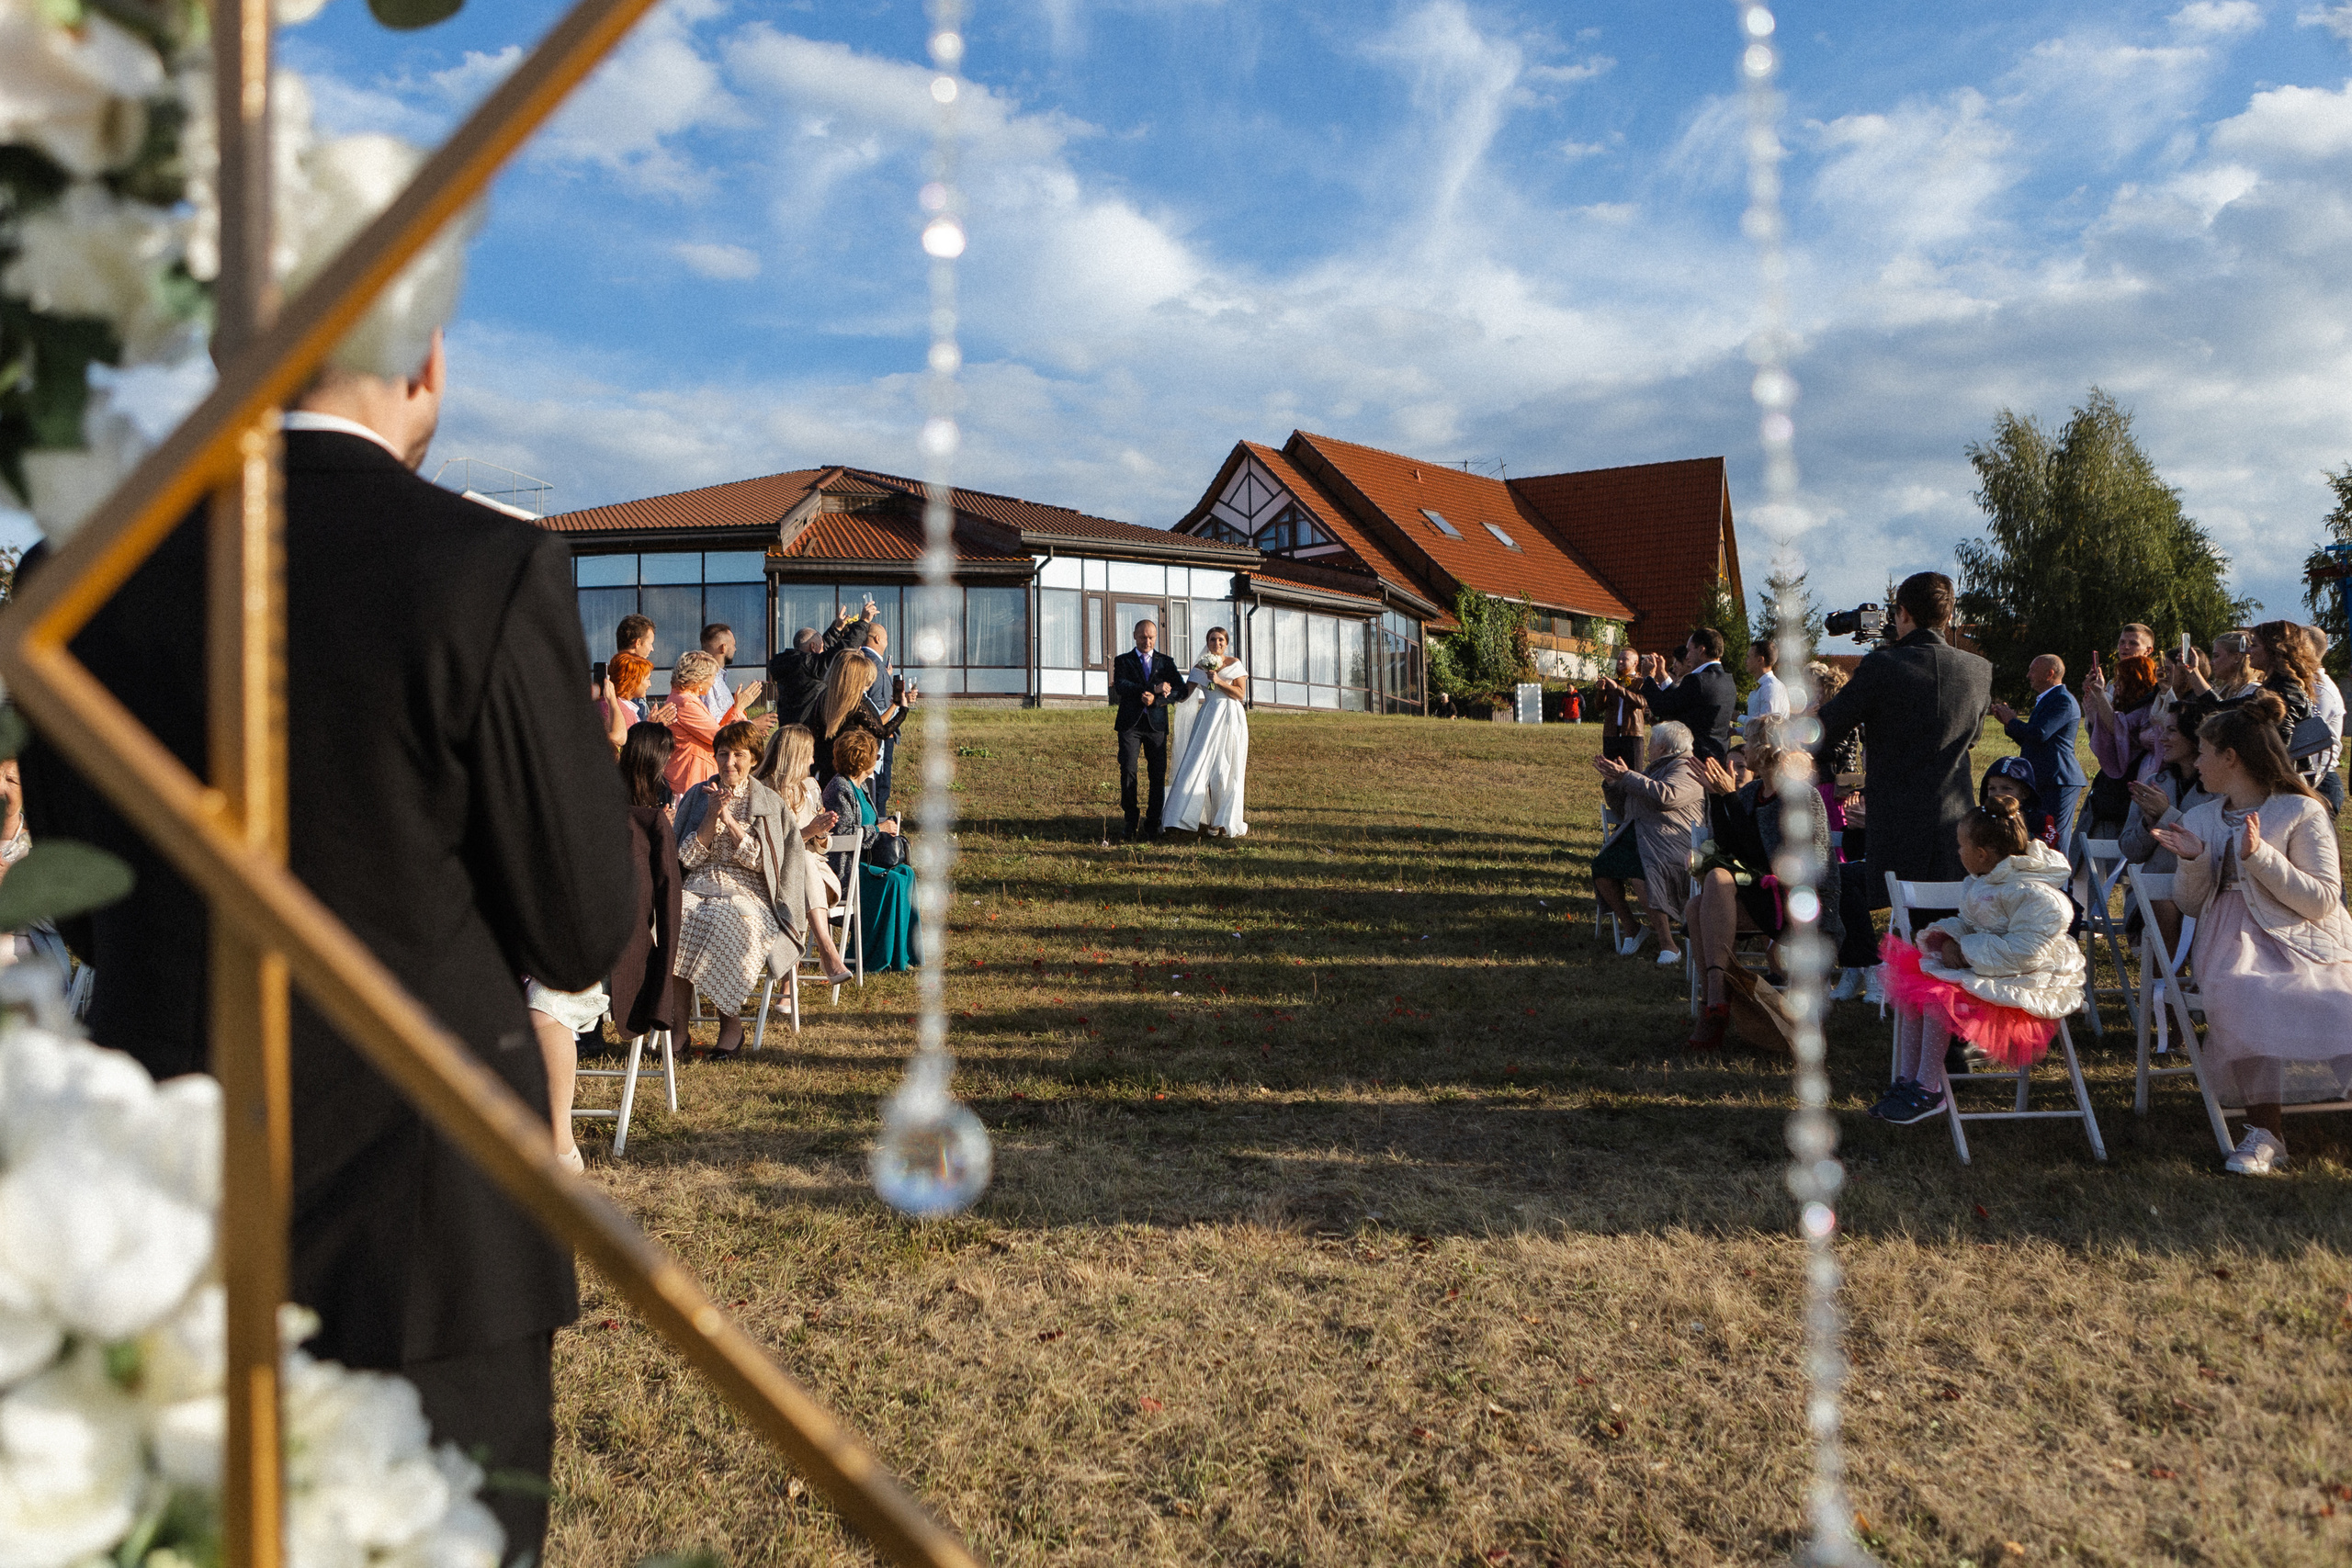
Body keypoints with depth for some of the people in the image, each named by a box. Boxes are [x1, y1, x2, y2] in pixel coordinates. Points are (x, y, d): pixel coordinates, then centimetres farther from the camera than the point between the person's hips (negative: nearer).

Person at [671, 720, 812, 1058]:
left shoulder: (769, 802, 10)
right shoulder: (696, 796, 16)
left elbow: (760, 860, -2)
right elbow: (686, 858, 7)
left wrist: (729, 819, -9)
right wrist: (712, 816, -5)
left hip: (747, 892, -2)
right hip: (699, 887, 2)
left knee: (730, 919, -38)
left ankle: (730, 1020, -25)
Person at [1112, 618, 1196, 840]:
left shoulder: (1166, 662, 14)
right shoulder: (1123, 661, 10)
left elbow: (1182, 690, 2)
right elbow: (1120, 686, -9)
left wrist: (1155, 700, -13)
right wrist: (1154, 688, -16)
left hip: (1156, 724, 1)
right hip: (1130, 724, -1)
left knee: (1158, 775, -3)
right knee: (1127, 771, -11)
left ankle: (1152, 824, 7)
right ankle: (1131, 819, 5)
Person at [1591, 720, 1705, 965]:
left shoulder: (1686, 770, 0)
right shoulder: (1655, 769, 30)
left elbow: (1665, 796, -21)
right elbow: (1623, 810, 33)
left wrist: (1626, 776, -13)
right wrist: (1611, 781, 17)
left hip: (1671, 842, -8)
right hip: (1634, 835, 8)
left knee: (1645, 874, -35)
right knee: (1601, 868, -17)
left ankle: (1667, 943, -28)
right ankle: (1631, 929, -6)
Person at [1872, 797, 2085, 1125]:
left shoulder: (2034, 894, -22)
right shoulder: (1985, 880, 8)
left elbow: (2023, 953, -28)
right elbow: (1970, 923, 18)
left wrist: (1966, 952, -22)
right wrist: (1951, 940, -5)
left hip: (2022, 982, -10)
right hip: (1979, 962, 10)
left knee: (1938, 995, -27)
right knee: (1911, 979, -6)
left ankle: (1928, 1091, -15)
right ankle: (1906, 1080, -5)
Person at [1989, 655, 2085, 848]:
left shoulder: (2063, 701, -12)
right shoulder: (2044, 700, 21)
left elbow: (2040, 734, -25)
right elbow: (2029, 741, 23)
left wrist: (2011, 721, -9)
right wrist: (2008, 721, 10)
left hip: (2058, 783, -11)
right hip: (2041, 783, 11)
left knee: (2055, 845, -10)